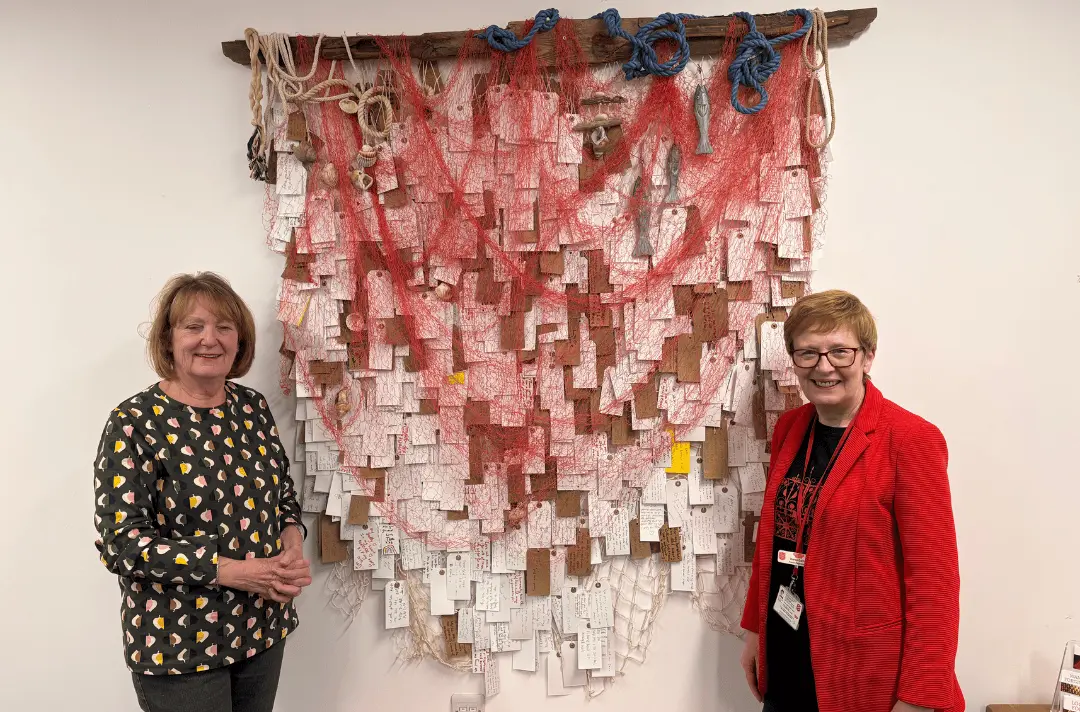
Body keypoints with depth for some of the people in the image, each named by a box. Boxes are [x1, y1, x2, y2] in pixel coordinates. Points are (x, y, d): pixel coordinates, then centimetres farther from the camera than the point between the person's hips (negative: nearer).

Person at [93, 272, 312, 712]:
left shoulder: (253, 407, 2)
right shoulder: (135, 424, -14)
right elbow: (121, 542, -18)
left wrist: (292, 540, -9)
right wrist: (231, 570, -24)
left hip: (263, 627, 5)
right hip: (179, 643, -5)